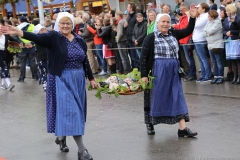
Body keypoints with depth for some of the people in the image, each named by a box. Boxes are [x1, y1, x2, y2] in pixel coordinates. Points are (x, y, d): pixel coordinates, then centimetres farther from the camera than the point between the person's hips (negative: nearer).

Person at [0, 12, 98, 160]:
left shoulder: (80, 40, 5)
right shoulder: (53, 37, -9)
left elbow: (85, 61, 12)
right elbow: (37, 37, -25)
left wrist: (91, 78, 14)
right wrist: (18, 32, -41)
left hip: (78, 80, 5)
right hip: (62, 80, -5)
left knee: (76, 111, 13)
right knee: (70, 111, -9)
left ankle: (61, 137, 37)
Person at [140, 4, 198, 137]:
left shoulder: (174, 34, 7)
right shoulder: (151, 38, -7)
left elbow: (188, 31, 9)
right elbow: (144, 57, -7)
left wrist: (192, 18, -7)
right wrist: (144, 75, -11)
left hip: (173, 72, 5)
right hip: (158, 72, -4)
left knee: (178, 98, 2)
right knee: (156, 97, 6)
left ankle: (182, 128, 2)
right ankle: (150, 124, 25)